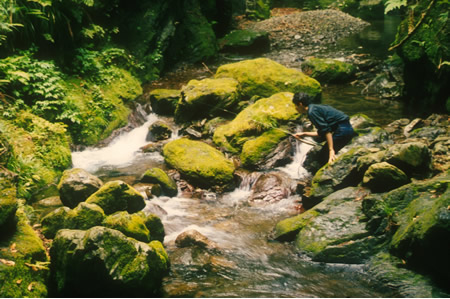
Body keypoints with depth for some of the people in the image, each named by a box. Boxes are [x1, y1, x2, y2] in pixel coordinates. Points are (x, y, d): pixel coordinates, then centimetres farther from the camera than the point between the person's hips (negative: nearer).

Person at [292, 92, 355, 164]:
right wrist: (304, 134, 28)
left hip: (342, 130, -10)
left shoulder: (312, 112, -11)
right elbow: (321, 132, 21)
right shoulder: (315, 107, 18)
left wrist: (331, 150, -21)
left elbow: (326, 130, -19)